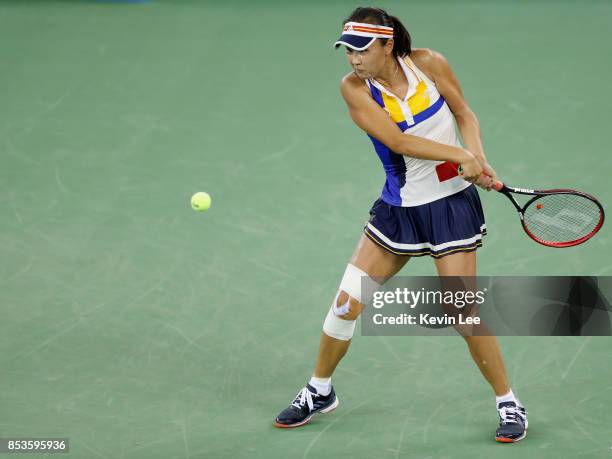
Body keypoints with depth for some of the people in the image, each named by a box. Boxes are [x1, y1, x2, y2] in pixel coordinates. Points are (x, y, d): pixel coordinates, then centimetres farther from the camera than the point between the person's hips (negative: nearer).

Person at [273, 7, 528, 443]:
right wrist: (459, 155, -28)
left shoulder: (429, 63, -11)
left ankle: (509, 403, 11)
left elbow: (465, 113, 2)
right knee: (347, 302, 2)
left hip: (452, 202, -2)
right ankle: (320, 391, 25)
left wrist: (478, 157, -15)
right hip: (399, 207, 2)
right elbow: (397, 141, -22)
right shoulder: (354, 88, -12)